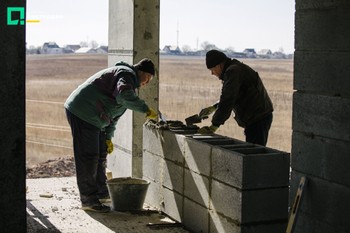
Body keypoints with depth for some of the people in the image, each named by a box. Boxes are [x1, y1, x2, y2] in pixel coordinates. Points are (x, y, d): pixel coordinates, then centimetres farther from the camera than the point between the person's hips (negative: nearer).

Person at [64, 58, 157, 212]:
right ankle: (88, 200, -4)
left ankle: (101, 191, 33)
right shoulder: (127, 74, -11)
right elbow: (124, 95, -34)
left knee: (100, 155, 20)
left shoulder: (127, 76, 22)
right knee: (88, 157, -9)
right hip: (82, 113, -11)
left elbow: (113, 114, 25)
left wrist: (108, 137, 21)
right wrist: (146, 109, -27)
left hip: (93, 117, 11)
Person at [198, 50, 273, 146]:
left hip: (258, 119, -11)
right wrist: (214, 108, 21)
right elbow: (230, 98, 31)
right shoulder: (235, 69, 18)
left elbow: (227, 101, -22)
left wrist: (214, 126, -20)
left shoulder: (233, 71, -15)